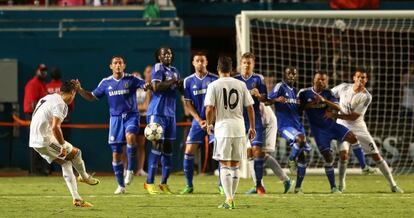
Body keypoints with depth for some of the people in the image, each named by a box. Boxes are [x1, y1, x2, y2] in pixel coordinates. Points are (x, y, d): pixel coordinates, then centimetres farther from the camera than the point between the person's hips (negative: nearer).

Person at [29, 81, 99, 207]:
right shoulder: (60, 104, -15)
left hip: (35, 141, 9)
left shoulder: (47, 98, 15)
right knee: (76, 152, 5)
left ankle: (76, 198, 11)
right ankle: (84, 177, 31)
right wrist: (63, 145, -17)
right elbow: (55, 127, -26)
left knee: (66, 162, 14)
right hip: (46, 140, -9)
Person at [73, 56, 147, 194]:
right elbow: (92, 97, 13)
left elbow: (145, 86, -10)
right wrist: (79, 90, -2)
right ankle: (121, 186, 15)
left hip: (131, 115, -3)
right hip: (115, 118, 3)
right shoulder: (106, 83, 6)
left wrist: (147, 86, -34)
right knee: (116, 153, 2)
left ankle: (130, 170, -21)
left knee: (130, 136, -35)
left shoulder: (131, 79, -2)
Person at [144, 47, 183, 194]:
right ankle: (149, 182, -9)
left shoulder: (174, 71, 17)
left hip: (170, 113, 8)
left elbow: (181, 89, 24)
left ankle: (164, 183, 13)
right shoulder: (158, 68, -7)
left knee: (168, 147, 7)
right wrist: (172, 82, -14)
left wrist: (180, 84, 3)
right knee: (157, 143, -11)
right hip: (157, 112, -8)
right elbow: (156, 87, -21)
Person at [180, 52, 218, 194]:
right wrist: (200, 120, -8)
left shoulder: (215, 79, -1)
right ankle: (189, 185, 5)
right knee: (189, 151, -6)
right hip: (198, 121, 1)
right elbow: (188, 104, 4)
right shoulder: (188, 81, 4)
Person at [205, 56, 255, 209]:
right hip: (239, 128, 3)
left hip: (223, 128, -3)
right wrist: (252, 127, 15)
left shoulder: (214, 85, -5)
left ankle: (229, 199, -12)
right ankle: (232, 198, 16)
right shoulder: (241, 85, 5)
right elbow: (250, 107, 6)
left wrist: (209, 124, 7)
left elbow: (209, 109, -10)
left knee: (225, 165, -2)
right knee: (235, 165, 12)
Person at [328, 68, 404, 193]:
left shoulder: (366, 97, -16)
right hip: (342, 126, 1)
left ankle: (393, 185, 2)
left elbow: (354, 117, -20)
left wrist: (335, 115, -26)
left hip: (358, 128, -1)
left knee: (376, 155, -3)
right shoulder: (344, 87, -7)